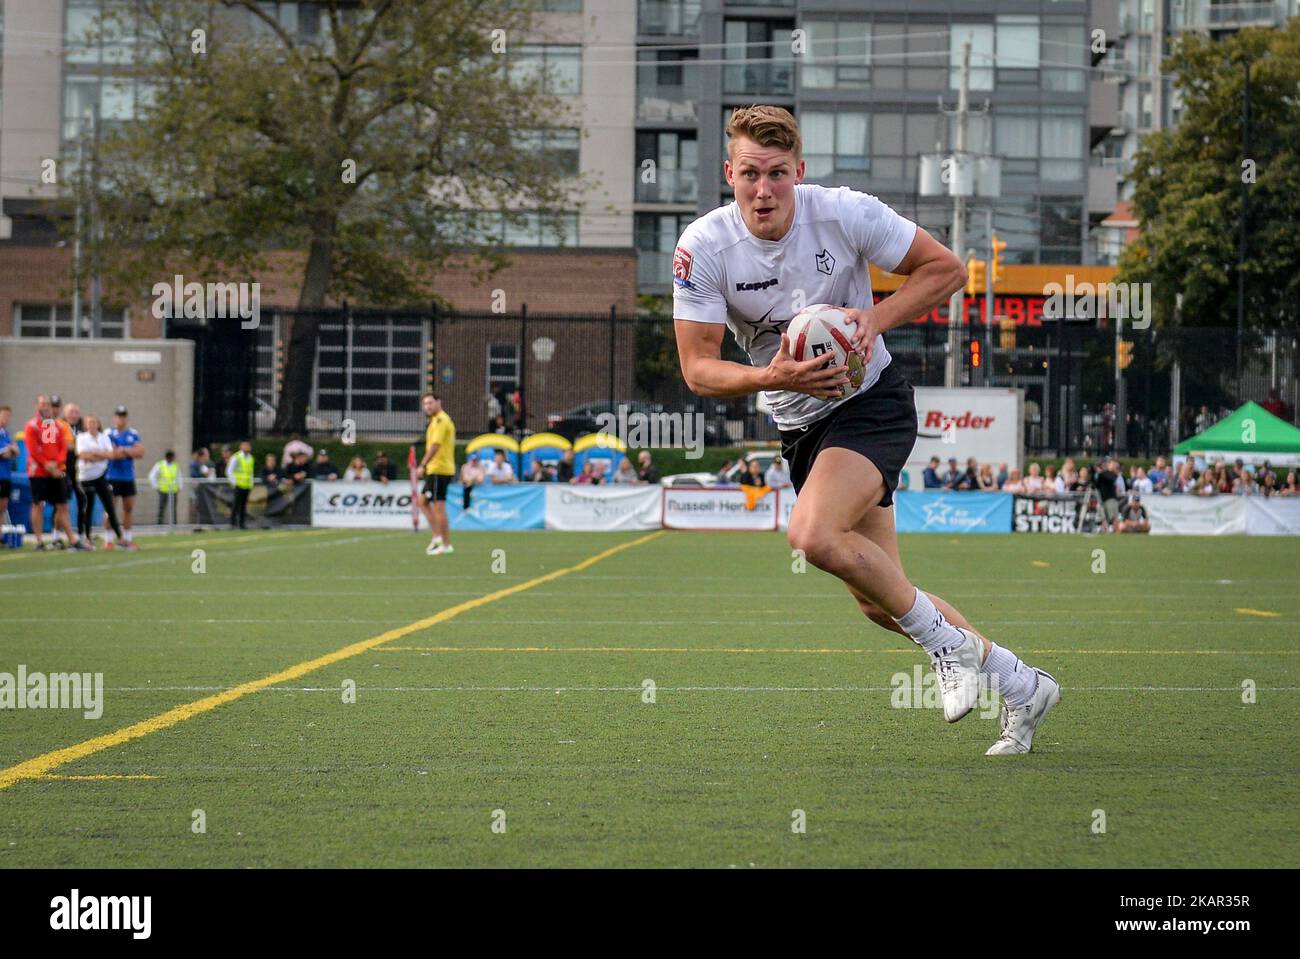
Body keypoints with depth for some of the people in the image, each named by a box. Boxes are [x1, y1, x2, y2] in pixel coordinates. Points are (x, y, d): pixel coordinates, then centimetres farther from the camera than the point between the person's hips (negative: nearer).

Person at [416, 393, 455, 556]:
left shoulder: (440, 421, -13)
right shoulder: (439, 420, 18)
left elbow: (435, 445, -23)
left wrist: (422, 466, -25)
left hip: (439, 469, -10)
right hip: (435, 470, 10)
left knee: (438, 507, -7)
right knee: (423, 502, 15)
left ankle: (446, 544, -4)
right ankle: (437, 536, 13)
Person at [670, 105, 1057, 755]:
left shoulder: (844, 213, -17)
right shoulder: (702, 249, -13)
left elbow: (947, 269, -7)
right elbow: (697, 368, -14)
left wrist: (875, 318, -21)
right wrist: (774, 376, -31)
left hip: (872, 401, -4)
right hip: (799, 425, 4)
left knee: (812, 535, -30)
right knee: (878, 601, 7)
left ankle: (947, 640, -10)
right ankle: (1022, 687, 24)